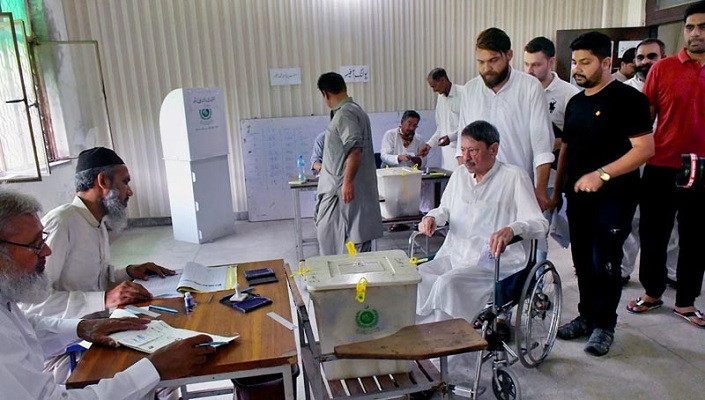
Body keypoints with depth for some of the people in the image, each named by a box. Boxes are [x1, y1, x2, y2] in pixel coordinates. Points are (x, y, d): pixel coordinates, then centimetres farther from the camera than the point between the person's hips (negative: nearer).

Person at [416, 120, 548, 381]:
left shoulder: (513, 177, -2)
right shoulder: (459, 175, 17)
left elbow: (539, 223, -9)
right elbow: (446, 208, 31)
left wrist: (511, 229, -30)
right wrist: (432, 217, 6)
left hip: (492, 261, -6)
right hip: (453, 255, 6)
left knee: (447, 284, -32)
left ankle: (448, 364, -21)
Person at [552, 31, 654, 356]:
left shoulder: (627, 98, -8)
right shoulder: (575, 103, 15)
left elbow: (645, 148, -16)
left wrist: (601, 174, -24)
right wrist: (557, 191, 16)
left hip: (613, 197, -7)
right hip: (579, 196, 7)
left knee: (605, 263, -3)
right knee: (583, 262, 12)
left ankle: (604, 325, 14)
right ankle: (586, 316, 28)